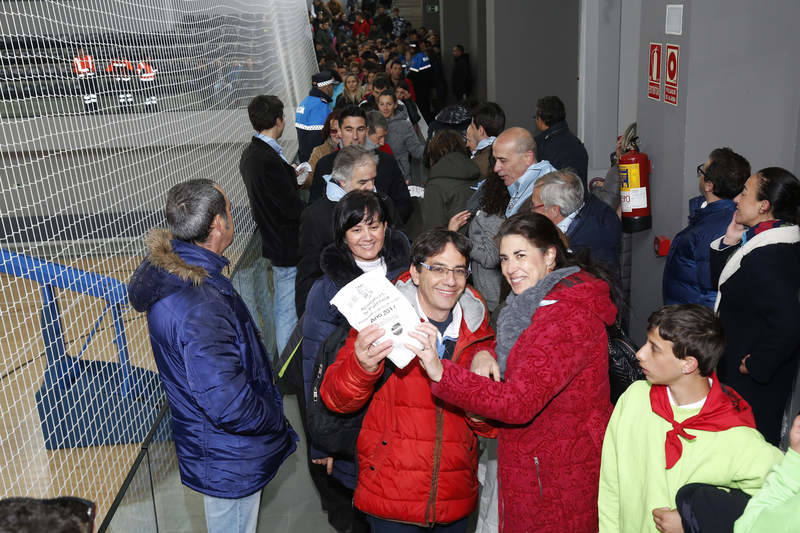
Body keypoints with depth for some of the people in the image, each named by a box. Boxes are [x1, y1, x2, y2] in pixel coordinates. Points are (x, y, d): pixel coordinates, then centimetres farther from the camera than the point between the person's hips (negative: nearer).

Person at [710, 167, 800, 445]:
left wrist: (755, 366, -19)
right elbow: (720, 282, 13)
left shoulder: (768, 258, -29)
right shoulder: (758, 240, 3)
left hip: (754, 381, -10)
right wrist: (729, 242, -2)